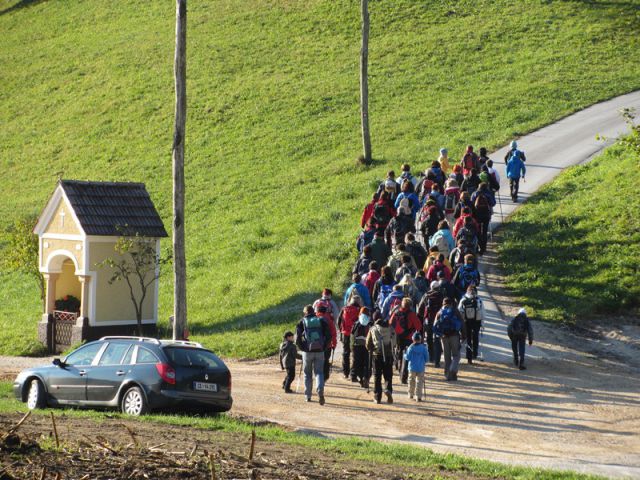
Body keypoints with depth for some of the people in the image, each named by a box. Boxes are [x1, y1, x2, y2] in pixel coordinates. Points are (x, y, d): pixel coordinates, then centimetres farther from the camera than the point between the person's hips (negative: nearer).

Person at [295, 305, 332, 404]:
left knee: (307, 374, 14)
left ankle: (308, 396, 16)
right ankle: (320, 391, -20)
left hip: (307, 351, -1)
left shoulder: (302, 322, 2)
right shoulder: (321, 321, 6)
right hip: (319, 351, 1)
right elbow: (329, 336, 0)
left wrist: (301, 348, 6)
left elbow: (297, 338, -7)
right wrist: (324, 347, 8)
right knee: (319, 372, 5)